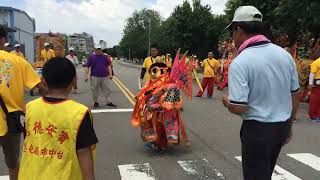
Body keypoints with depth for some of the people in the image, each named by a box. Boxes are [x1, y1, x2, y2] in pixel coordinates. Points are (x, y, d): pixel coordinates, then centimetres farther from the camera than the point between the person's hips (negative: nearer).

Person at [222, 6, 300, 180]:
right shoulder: (284, 54, -1)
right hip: (282, 126, 7)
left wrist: (226, 101, -1)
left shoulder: (239, 63, -21)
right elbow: (295, 95, 6)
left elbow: (238, 108, -24)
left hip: (257, 129, -6)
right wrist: (289, 124, 18)